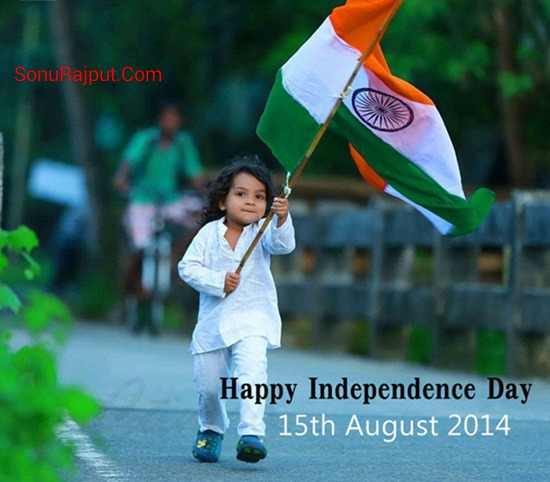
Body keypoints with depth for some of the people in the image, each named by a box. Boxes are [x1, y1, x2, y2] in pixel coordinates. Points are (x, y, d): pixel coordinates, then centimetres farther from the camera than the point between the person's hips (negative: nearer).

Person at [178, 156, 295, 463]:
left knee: (252, 369, -26)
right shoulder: (210, 233, -2)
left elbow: (283, 245, -25)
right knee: (208, 382, 10)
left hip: (253, 315, -2)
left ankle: (252, 433, -30)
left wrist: (282, 220, -45)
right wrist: (217, 281, -18)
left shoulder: (262, 231, -6)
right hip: (213, 320, 2)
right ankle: (212, 429, 38)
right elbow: (187, 266, -4)